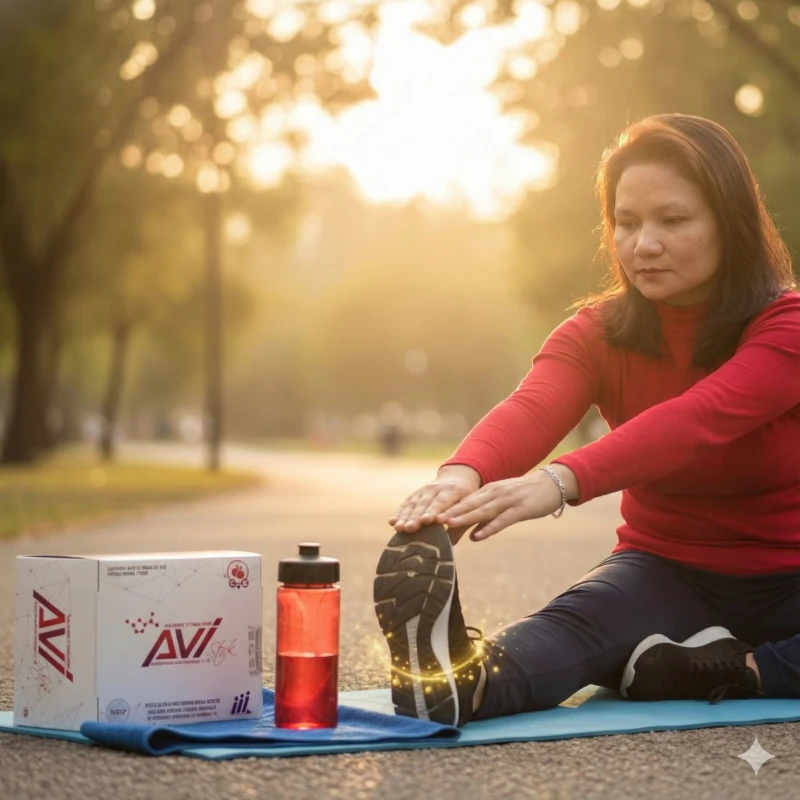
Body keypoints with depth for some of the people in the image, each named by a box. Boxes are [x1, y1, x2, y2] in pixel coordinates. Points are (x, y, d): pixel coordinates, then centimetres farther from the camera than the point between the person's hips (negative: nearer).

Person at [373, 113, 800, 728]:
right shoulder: (597, 333, -4)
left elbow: (697, 420, -35)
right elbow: (530, 411, -27)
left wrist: (561, 481, -53)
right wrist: (463, 475, -52)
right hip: (669, 573, 1)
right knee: (577, 622, -35)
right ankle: (455, 681, -60)